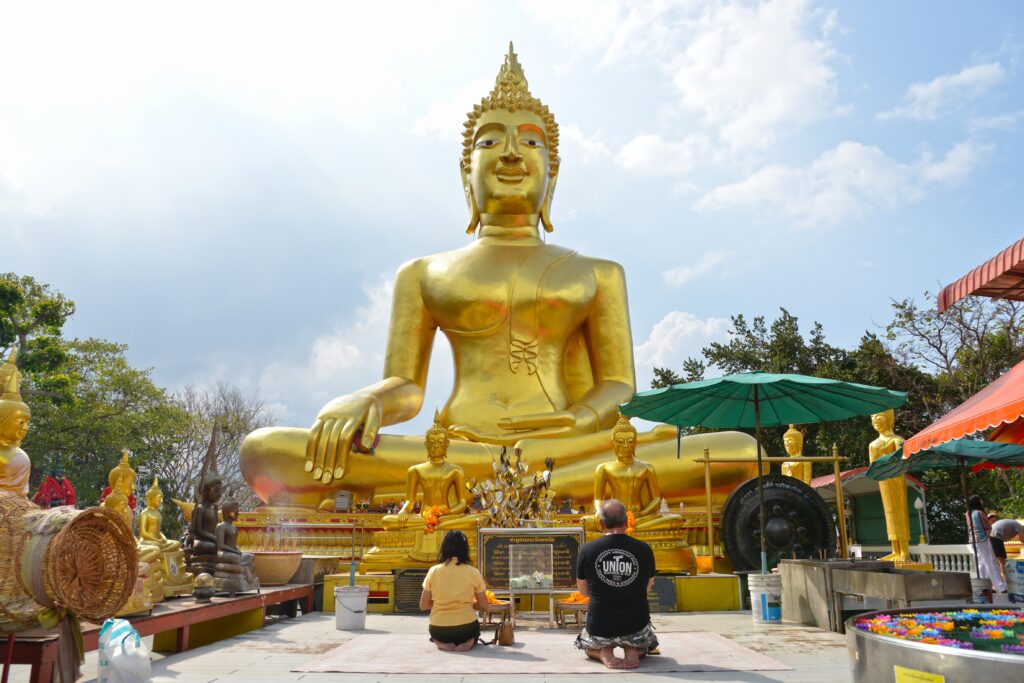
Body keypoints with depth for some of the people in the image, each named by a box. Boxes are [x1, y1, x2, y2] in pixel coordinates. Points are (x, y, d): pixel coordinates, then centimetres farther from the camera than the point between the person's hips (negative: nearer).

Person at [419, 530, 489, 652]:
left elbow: (423, 605, 1)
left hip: (438, 631, 1)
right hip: (466, 629, -1)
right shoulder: (473, 572, -6)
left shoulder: (433, 571, -4)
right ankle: (468, 642, 0)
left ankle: (443, 643, 2)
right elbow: (484, 607, -1)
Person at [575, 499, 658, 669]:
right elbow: (647, 588, 9)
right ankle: (633, 651, 4)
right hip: (636, 628, 1)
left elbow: (584, 592, 5)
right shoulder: (644, 549, -10)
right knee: (644, 643, 38)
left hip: (599, 629, 0)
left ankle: (603, 653, 3)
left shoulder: (587, 550, -11)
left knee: (586, 644, 36)